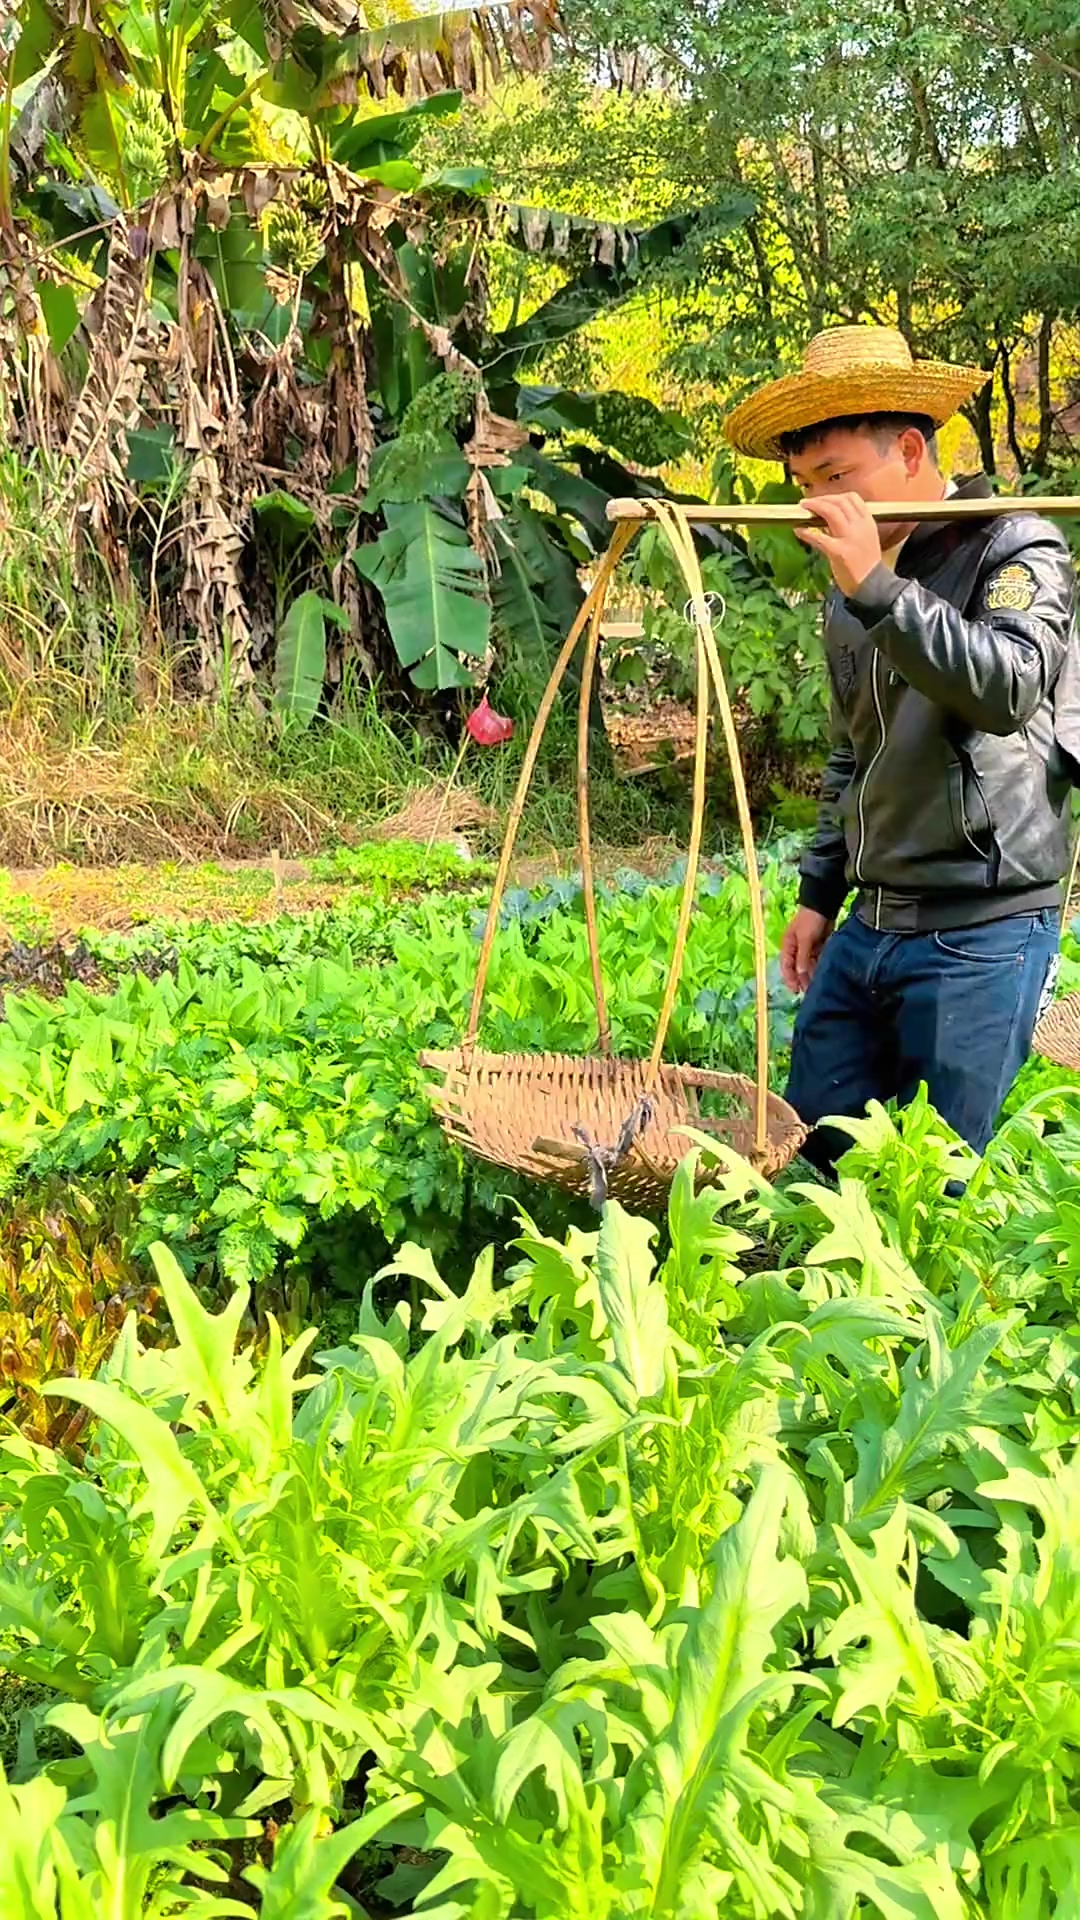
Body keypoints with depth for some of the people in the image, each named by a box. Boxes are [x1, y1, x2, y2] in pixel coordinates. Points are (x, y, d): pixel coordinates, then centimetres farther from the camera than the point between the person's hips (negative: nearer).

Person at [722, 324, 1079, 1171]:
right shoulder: (851, 592, 14)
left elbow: (1009, 689, -27)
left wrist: (878, 589, -28)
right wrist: (820, 893, 22)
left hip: (982, 935, -7)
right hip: (870, 927, 7)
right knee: (805, 1156, 8)